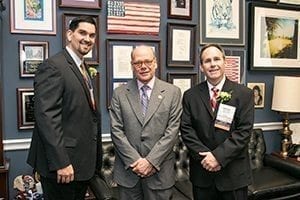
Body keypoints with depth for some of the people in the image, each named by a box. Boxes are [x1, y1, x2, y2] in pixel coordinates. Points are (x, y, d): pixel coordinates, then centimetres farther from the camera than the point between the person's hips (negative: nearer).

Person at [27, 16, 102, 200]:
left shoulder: (84, 69, 14)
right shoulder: (53, 66, -14)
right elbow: (46, 117, -21)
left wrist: (95, 159, 14)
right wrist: (60, 162, -23)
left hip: (83, 162, 9)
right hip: (63, 164, -9)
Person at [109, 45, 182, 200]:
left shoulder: (172, 92, 0)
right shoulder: (119, 93, 2)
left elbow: (172, 130, -6)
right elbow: (116, 130, -3)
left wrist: (151, 161, -12)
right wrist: (135, 161, -11)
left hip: (160, 171, 0)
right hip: (128, 169, 1)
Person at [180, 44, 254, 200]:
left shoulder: (244, 94, -3)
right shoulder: (190, 95, 2)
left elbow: (244, 131, -10)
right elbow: (186, 129, -2)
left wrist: (219, 156, -17)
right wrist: (204, 156, -14)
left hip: (234, 174, -1)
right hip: (201, 171, 1)